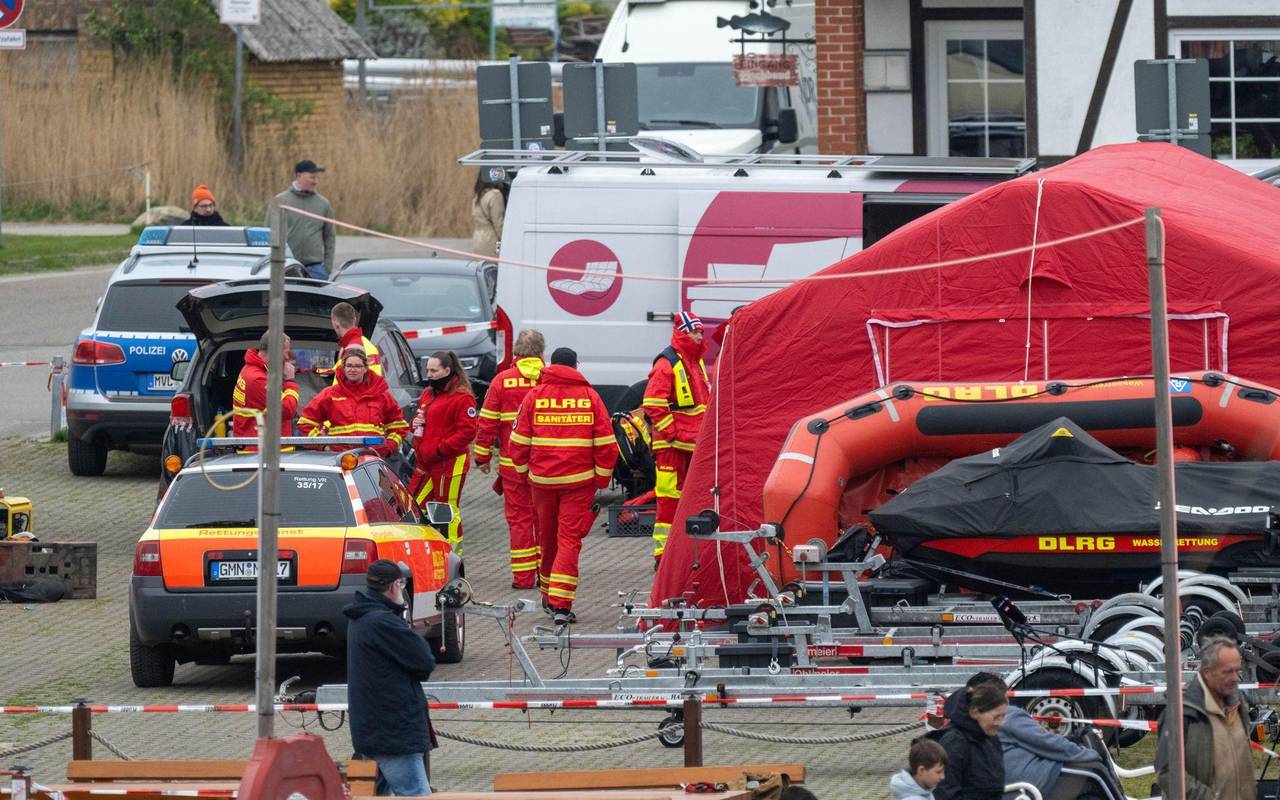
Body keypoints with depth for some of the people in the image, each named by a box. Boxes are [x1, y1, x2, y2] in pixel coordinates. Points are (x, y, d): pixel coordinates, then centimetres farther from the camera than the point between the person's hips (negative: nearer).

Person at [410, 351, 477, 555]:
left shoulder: (462, 397, -10)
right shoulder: (427, 394, 18)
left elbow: (467, 432, -15)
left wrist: (440, 449, -18)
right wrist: (416, 423, 7)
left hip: (450, 463, -9)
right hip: (425, 463, 9)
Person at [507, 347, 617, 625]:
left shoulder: (534, 396, 1)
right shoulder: (590, 397, -2)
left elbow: (519, 442, 2)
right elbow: (606, 443, -2)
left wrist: (524, 471, 15)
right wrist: (602, 481, 7)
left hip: (542, 479, 2)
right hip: (579, 481, -2)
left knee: (548, 538, 16)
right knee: (569, 539, -3)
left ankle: (548, 596, 31)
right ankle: (561, 604, -13)